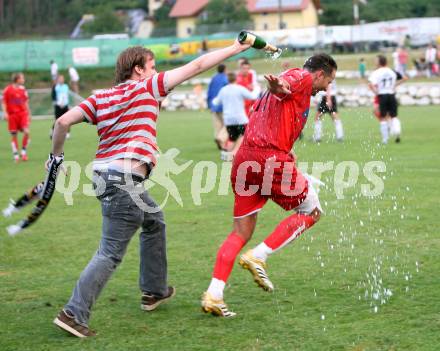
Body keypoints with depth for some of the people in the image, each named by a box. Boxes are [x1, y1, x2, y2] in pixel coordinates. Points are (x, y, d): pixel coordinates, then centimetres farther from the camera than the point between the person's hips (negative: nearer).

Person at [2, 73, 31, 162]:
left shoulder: (23, 89, 9)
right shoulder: (7, 89, -4)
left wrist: (29, 114, 17)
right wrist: (5, 113, -12)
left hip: (23, 114, 3)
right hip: (12, 115, -3)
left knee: (27, 132, -15)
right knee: (14, 135, 2)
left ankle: (24, 151, 3)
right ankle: (16, 156, 12)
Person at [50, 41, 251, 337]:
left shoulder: (100, 97, 12)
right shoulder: (147, 88, -3)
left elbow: (63, 121, 3)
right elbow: (197, 66, 0)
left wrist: (56, 155, 18)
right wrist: (236, 48, 7)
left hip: (103, 174, 9)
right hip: (124, 181, -9)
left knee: (154, 221, 28)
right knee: (111, 254, -7)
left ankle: (154, 291, 37)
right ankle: (74, 314, -12)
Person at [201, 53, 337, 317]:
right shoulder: (303, 77, 2)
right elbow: (285, 84, -21)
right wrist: (278, 85, -45)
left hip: (245, 159, 9)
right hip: (272, 159, -9)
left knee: (241, 232, 10)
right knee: (312, 211, 9)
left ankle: (214, 295, 1)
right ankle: (258, 256, -3)